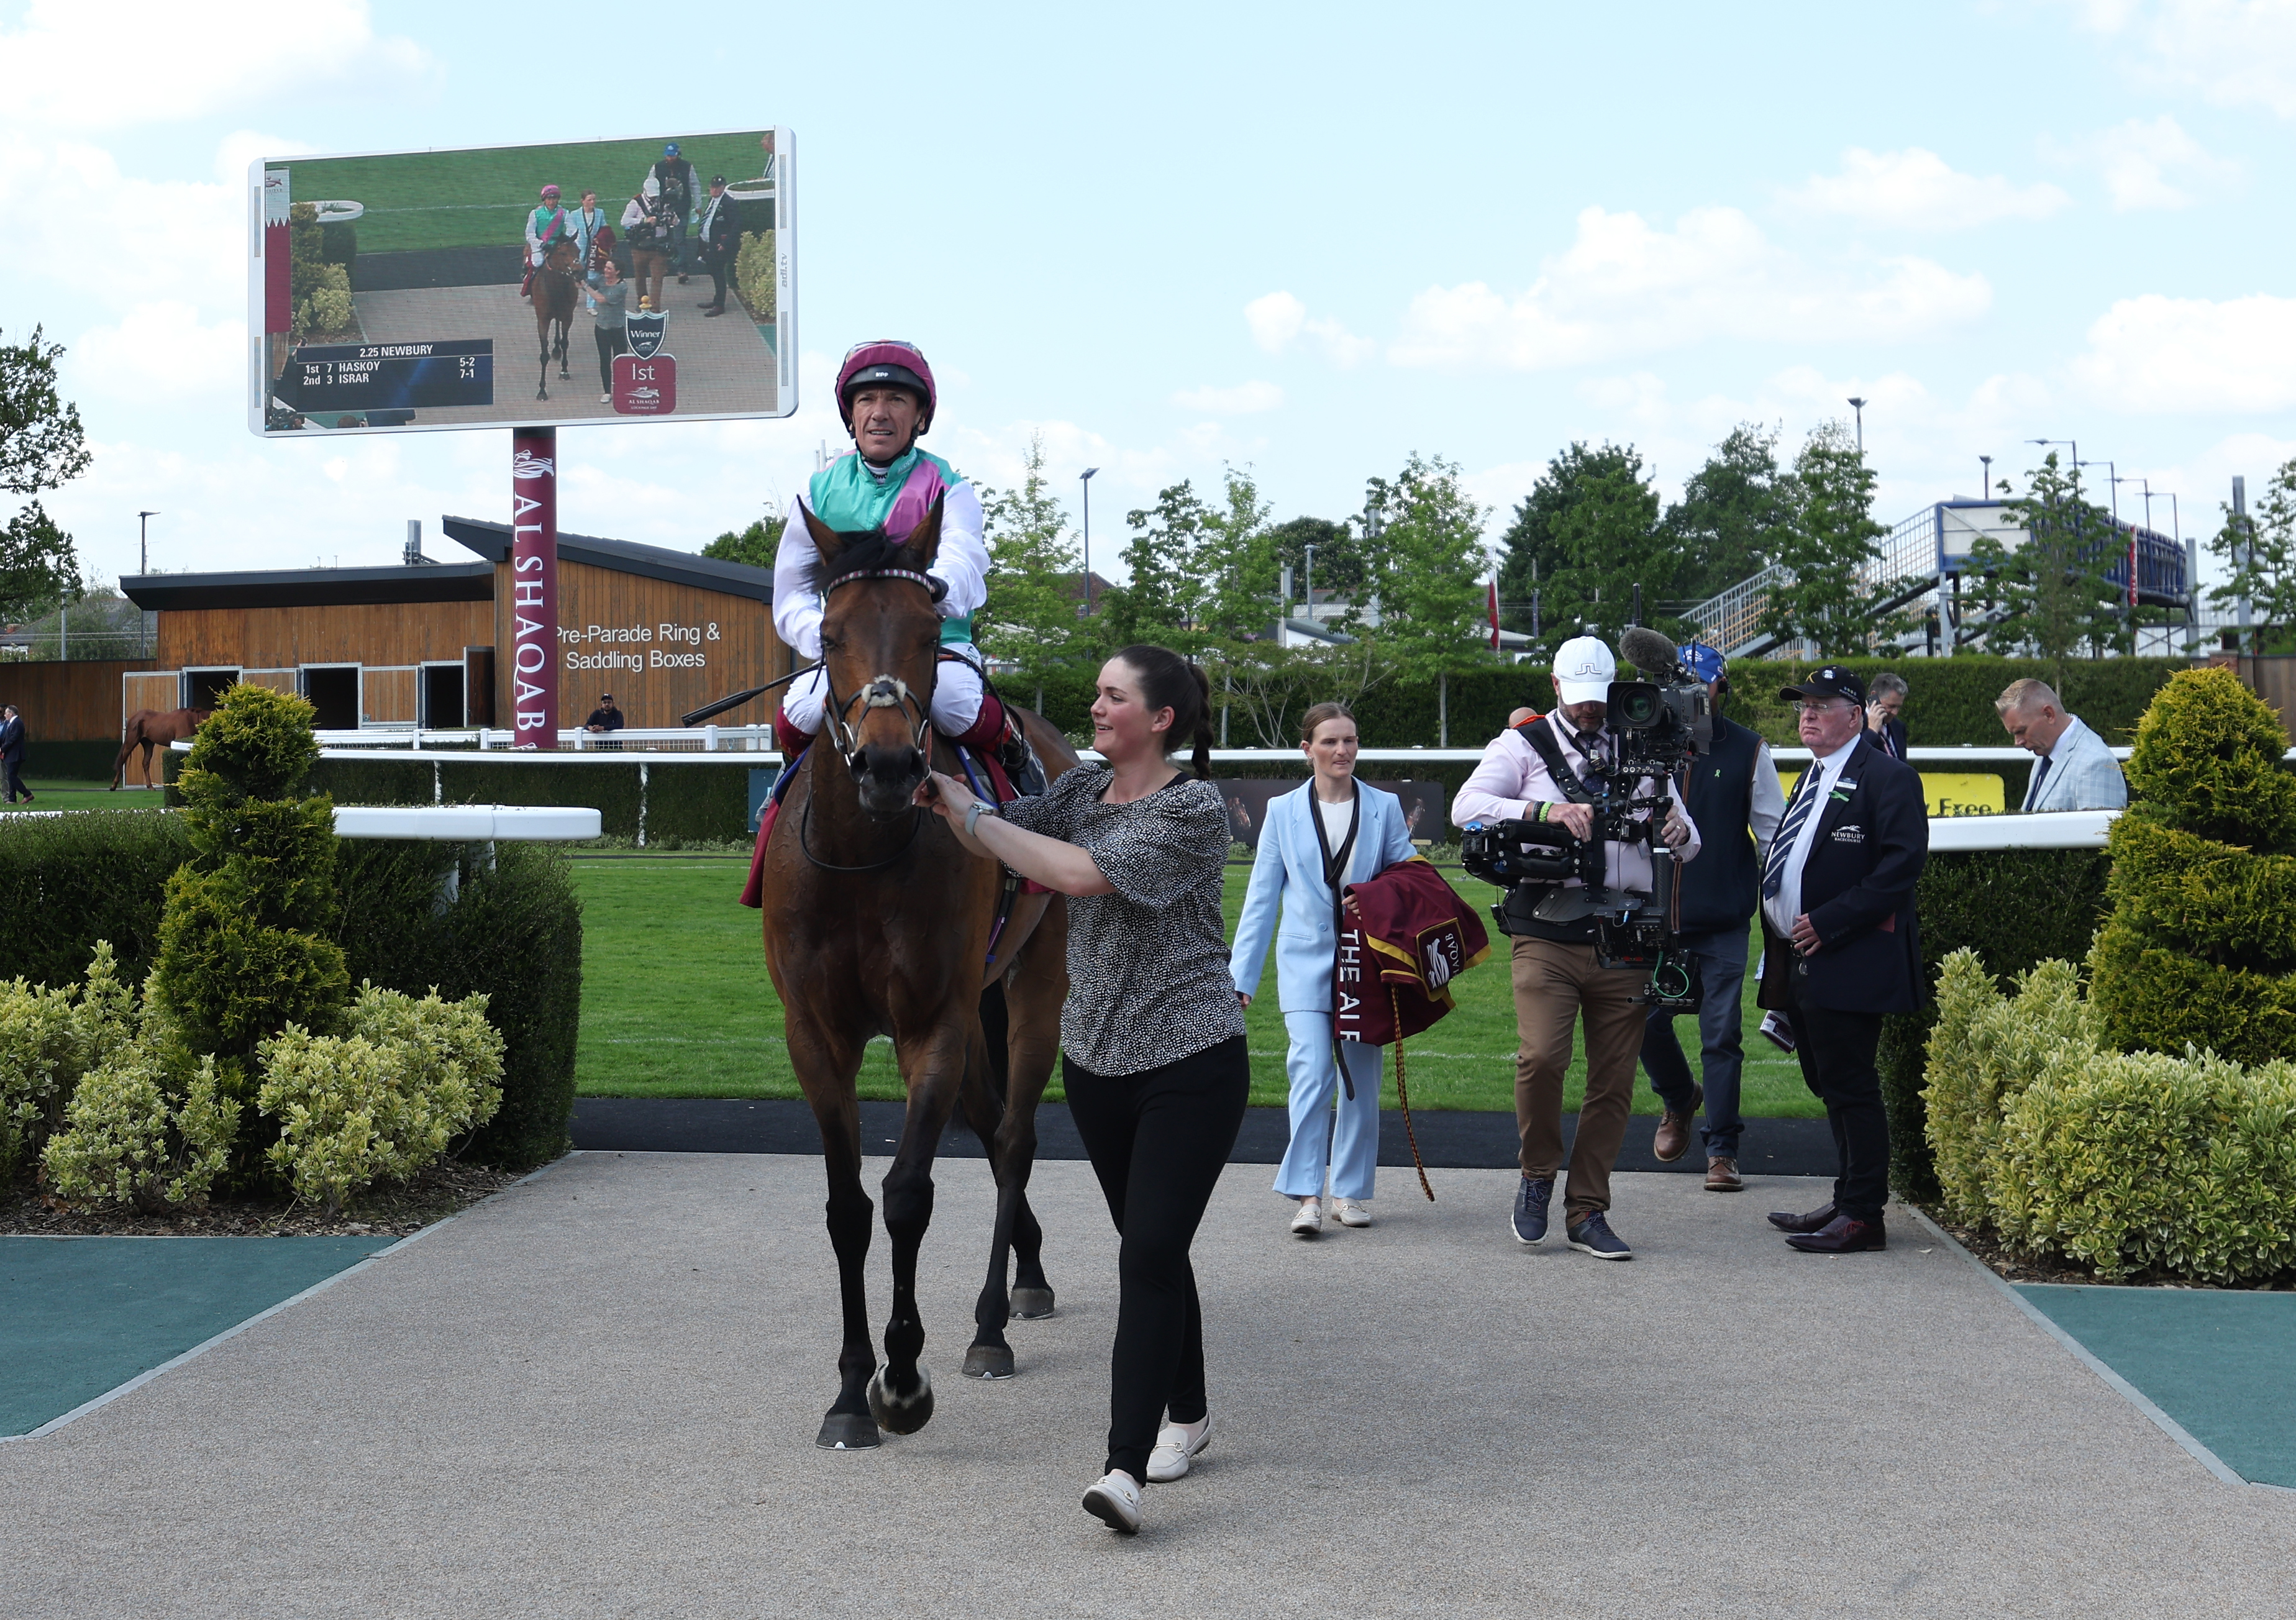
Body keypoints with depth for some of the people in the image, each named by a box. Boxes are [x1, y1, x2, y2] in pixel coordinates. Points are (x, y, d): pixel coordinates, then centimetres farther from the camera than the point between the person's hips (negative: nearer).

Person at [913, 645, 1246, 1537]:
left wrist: (966, 811, -19)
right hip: (1097, 1061, 7)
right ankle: (1186, 1414, 32)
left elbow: (1082, 873, -25)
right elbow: (1000, 838, 2)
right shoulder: (1083, 788, 8)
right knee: (1146, 1245, 16)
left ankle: (1124, 1465, -16)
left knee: (1151, 1251, -13)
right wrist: (938, 797, -17)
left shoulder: (1195, 808, -15)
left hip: (1192, 1066, -7)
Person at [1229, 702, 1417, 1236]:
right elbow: (1262, 897, 9)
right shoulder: (1283, 811, 7)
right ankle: (1307, 1195, -12)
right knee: (1312, 1074, -13)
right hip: (1306, 962, -1)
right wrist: (1241, 972, 5)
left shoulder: (1384, 807, 7)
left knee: (1361, 1080, 5)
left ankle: (1350, 1191, 16)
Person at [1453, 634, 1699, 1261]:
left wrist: (1678, 832, -7)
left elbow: (1689, 845, 18)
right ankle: (1538, 1176, 5)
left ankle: (1587, 1213, 15)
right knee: (1542, 1057, -20)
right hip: (1548, 937, -3)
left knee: (1614, 1080, 4)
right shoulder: (1524, 745, 7)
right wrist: (1543, 811, -23)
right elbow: (1467, 805, -9)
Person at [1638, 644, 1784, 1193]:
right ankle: (1678, 1100, 33)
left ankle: (1722, 1151, 9)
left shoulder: (1748, 751, 3)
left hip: (1724, 921, -1)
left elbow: (1772, 833, 6)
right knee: (1647, 1021, 2)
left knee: (1722, 1035, 0)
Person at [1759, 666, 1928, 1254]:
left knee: (1851, 1089, -6)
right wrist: (1782, 948, 14)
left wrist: (1828, 922, -21)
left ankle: (1862, 1216, -1)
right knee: (1830, 1088, 14)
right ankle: (1847, 1203, 23)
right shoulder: (1813, 778, 20)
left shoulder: (1886, 778, -9)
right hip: (1802, 963, 9)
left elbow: (1902, 863, -19)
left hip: (1847, 963, -9)